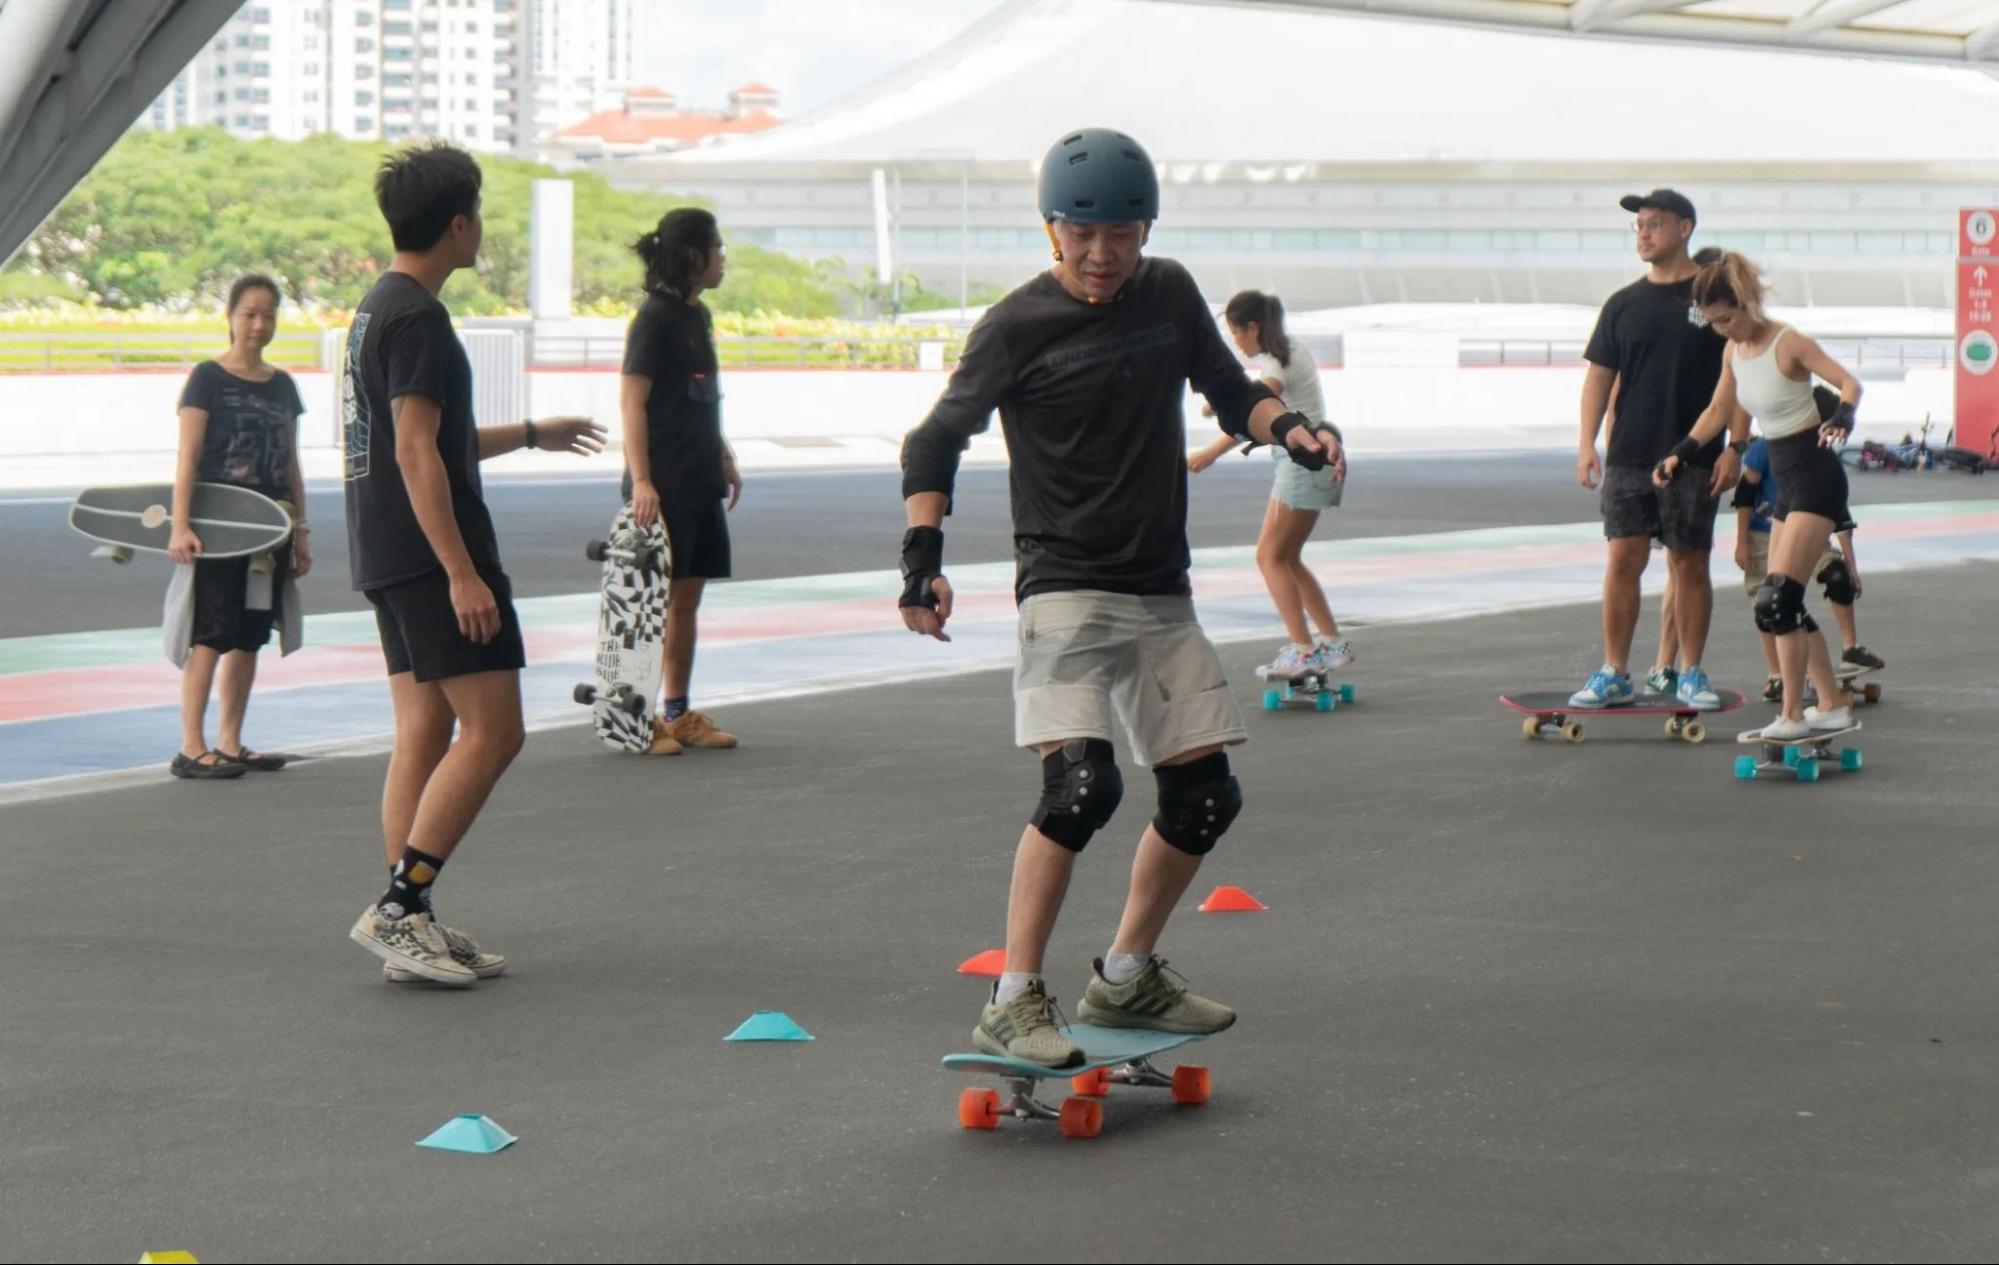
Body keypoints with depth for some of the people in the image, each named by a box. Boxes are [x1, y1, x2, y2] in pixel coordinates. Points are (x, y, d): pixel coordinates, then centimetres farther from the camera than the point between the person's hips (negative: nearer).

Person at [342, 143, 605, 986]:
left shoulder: (378, 308, 17)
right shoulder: (416, 317, -15)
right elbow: (416, 454, -21)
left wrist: (529, 435, 40)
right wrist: (461, 573, -23)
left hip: (389, 559, 10)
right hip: (431, 555, -10)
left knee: (423, 736, 9)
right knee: (492, 731, -10)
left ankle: (411, 925, 8)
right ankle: (396, 907, -13)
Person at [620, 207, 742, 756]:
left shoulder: (699, 315, 14)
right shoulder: (655, 316, -11)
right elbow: (632, 401, -16)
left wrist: (724, 458, 25)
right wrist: (641, 480, -22)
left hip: (700, 481, 8)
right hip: (663, 483, -8)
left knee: (687, 597, 11)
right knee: (656, 597, -6)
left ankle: (678, 712, 17)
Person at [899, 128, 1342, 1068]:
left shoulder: (1170, 295, 5)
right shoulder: (1017, 327, -8)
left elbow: (1229, 391, 18)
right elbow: (937, 441, -3)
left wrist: (1289, 427, -3)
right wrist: (923, 553, -16)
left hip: (1161, 594, 6)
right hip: (1064, 588, -6)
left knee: (1205, 793, 6)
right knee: (1081, 781, -23)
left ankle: (1126, 977, 24)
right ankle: (1013, 1002, -17)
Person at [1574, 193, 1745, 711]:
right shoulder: (1623, 304, 8)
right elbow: (1599, 374, 10)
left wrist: (1736, 446, -8)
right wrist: (1587, 443, -1)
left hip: (1695, 458, -2)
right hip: (1628, 456, 2)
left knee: (1690, 563, 4)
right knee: (1623, 558, -2)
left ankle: (1691, 673, 13)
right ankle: (1614, 673, 3)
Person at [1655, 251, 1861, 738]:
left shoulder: (1788, 343, -14)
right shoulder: (1734, 351, 8)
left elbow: (1849, 382, -19)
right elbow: (1717, 413, 19)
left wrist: (1842, 418, -39)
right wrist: (1679, 454, 8)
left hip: (1815, 477, -9)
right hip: (1786, 480, 9)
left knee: (1777, 598, -16)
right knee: (1780, 602, 9)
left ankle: (1793, 714, -11)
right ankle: (1833, 703, 19)